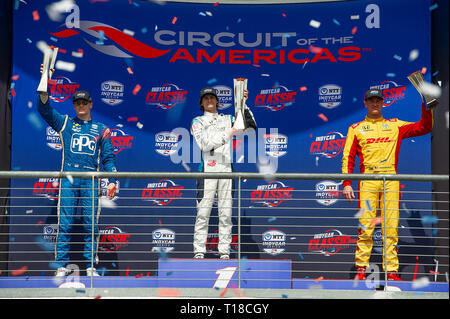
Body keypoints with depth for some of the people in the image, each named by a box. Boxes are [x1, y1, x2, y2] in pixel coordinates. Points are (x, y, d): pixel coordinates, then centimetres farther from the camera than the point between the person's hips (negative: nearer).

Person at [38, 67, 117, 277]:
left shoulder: (101, 129, 16)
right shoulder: (65, 123, 14)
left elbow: (108, 157, 13)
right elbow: (44, 108, 3)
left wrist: (112, 180, 2)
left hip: (91, 181, 1)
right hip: (68, 179, 0)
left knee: (91, 225, -1)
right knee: (64, 223, -4)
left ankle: (90, 267, 5)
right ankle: (62, 266, 1)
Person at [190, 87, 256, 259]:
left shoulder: (227, 119, 20)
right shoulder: (197, 122, 10)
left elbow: (250, 126, 6)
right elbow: (203, 144, -8)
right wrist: (227, 134, -14)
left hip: (226, 167, 3)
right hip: (207, 168, -3)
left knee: (226, 212, 1)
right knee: (203, 212, -7)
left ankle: (224, 251, 4)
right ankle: (199, 251, -3)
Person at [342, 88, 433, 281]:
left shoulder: (395, 126, 19)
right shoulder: (356, 129, 15)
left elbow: (424, 128, 15)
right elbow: (348, 158, 9)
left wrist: (426, 106, 1)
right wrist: (347, 183, -2)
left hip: (391, 180, 1)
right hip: (367, 180, -1)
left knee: (391, 227, -2)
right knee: (365, 225, -7)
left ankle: (391, 270, 0)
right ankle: (361, 269, -2)